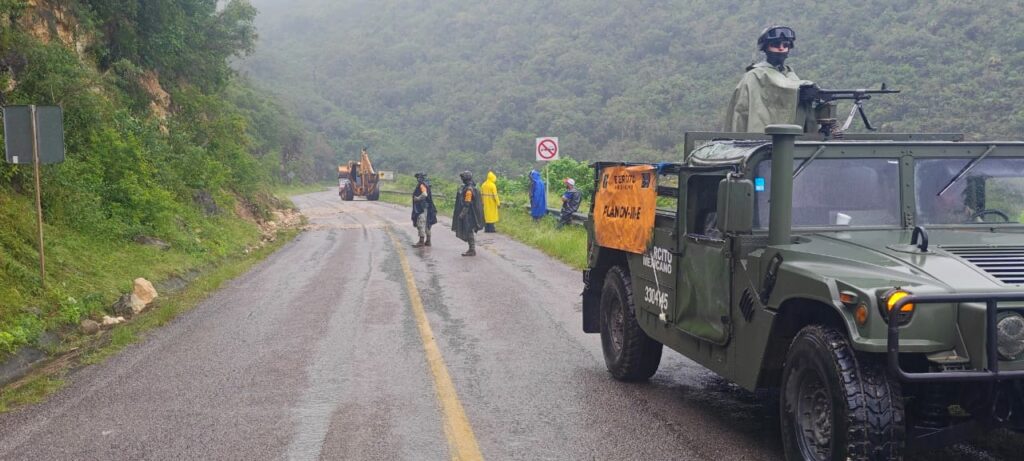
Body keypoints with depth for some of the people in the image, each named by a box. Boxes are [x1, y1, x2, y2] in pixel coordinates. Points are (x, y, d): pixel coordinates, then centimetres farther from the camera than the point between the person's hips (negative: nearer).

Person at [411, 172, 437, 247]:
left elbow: (424, 194, -28)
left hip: (422, 208, -11)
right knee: (426, 225, 13)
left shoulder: (422, 185, -14)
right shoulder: (426, 185, 17)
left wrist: (417, 198, -17)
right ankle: (427, 241, 18)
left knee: (421, 224, -11)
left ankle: (421, 241, -13)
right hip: (422, 208, 11)